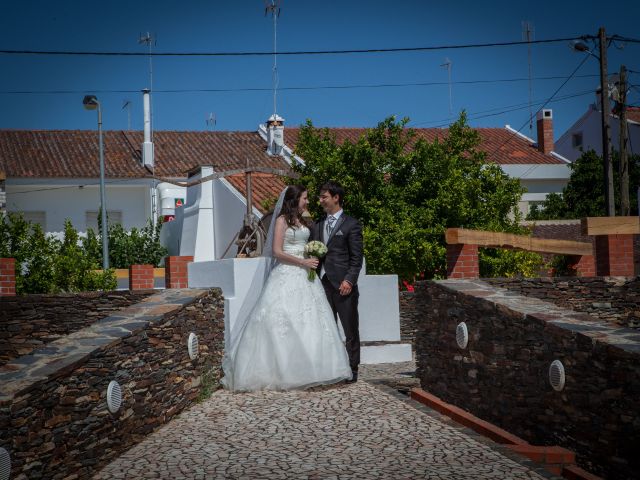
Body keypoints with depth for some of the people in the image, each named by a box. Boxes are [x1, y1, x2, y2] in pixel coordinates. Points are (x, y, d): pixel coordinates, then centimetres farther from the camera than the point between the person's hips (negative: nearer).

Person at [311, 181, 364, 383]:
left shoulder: (351, 224, 0)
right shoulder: (317, 225, 17)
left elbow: (356, 258, -5)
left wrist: (349, 281, -15)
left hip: (343, 285, -5)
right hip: (322, 283, 5)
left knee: (350, 328, 2)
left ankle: (352, 369, 9)